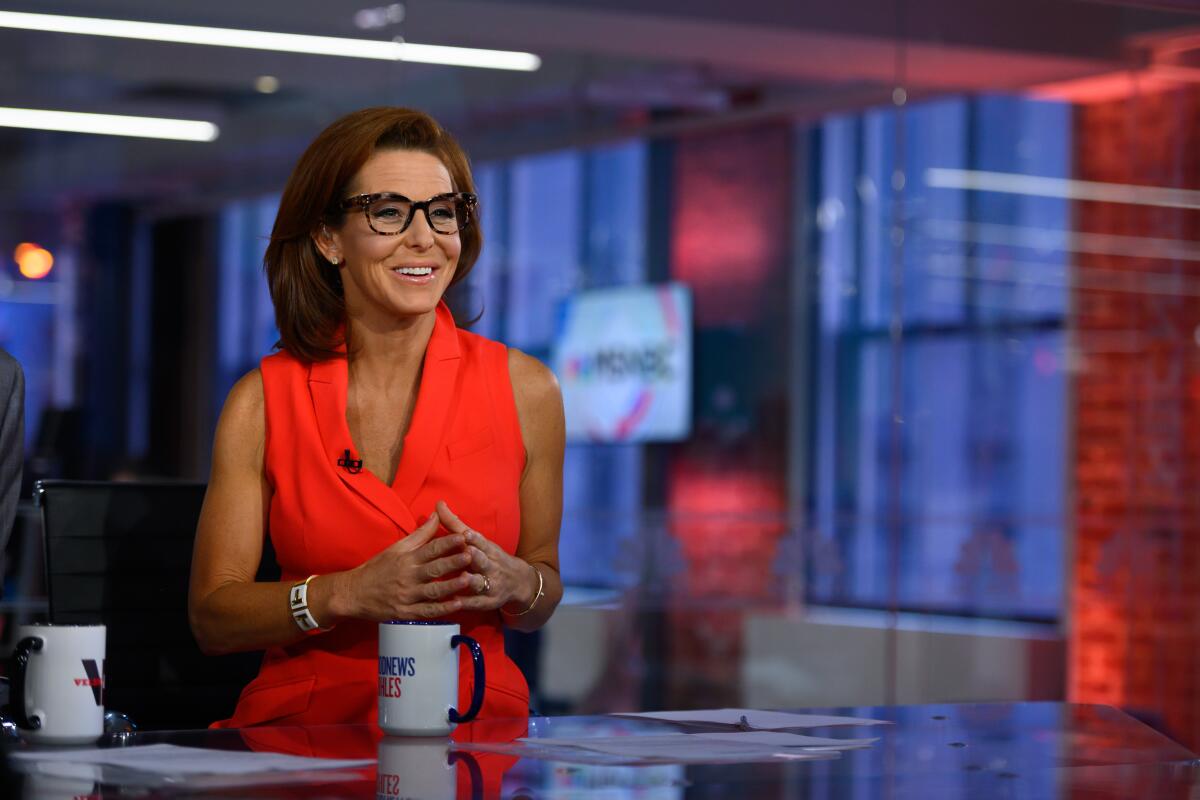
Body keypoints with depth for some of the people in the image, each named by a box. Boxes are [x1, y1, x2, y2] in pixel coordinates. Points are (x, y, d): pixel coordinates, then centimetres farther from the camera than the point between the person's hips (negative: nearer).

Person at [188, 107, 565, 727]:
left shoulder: (524, 389, 5)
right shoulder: (262, 402, 3)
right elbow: (211, 616, 3)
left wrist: (513, 582, -8)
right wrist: (351, 593, -13)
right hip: (306, 723, -1)